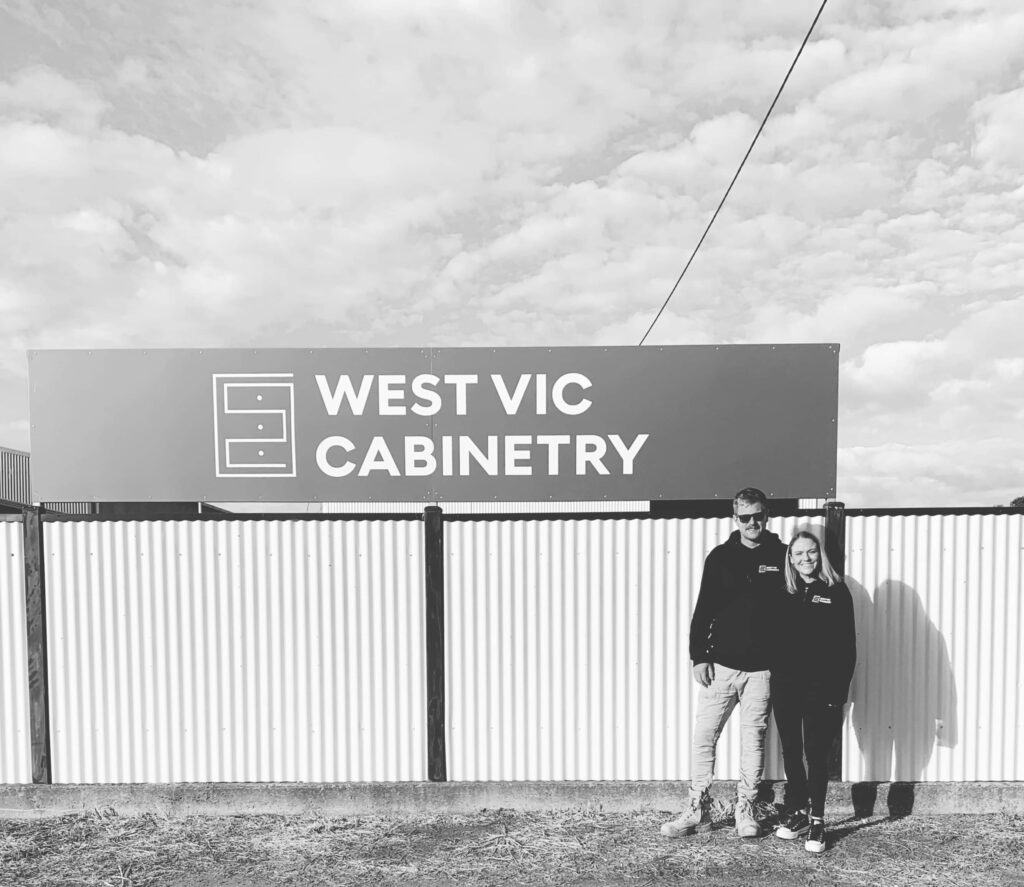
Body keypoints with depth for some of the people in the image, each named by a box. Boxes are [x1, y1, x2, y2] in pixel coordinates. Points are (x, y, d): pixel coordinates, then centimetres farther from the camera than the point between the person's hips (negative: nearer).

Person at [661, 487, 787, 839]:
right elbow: (703, 610, 1)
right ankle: (698, 809, 17)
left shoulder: (782, 556, 1)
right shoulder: (720, 556, 1)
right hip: (720, 664, 1)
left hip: (761, 668, 0)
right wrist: (699, 657, -5)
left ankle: (746, 810, 25)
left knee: (753, 740, 10)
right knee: (703, 737, 3)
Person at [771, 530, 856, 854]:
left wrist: (839, 692, -8)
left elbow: (847, 645, -3)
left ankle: (816, 821, 15)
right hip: (785, 684, 3)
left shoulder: (836, 592, -1)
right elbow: (773, 639, 8)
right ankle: (796, 812, 26)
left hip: (820, 687, -3)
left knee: (816, 754, 1)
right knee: (791, 752, 11)